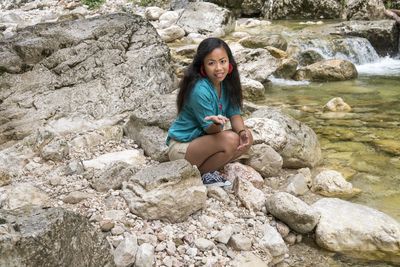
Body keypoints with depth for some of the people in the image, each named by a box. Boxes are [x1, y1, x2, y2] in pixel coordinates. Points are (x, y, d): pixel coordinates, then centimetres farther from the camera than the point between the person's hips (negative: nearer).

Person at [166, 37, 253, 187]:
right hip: (181, 147, -8)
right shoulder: (200, 90, -27)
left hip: (203, 139, 8)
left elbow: (234, 113, -2)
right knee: (230, 139, -29)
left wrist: (242, 131, -22)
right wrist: (217, 123, -44)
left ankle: (207, 170, 2)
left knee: (247, 139, -6)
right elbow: (209, 128, -21)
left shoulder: (227, 82, -3)